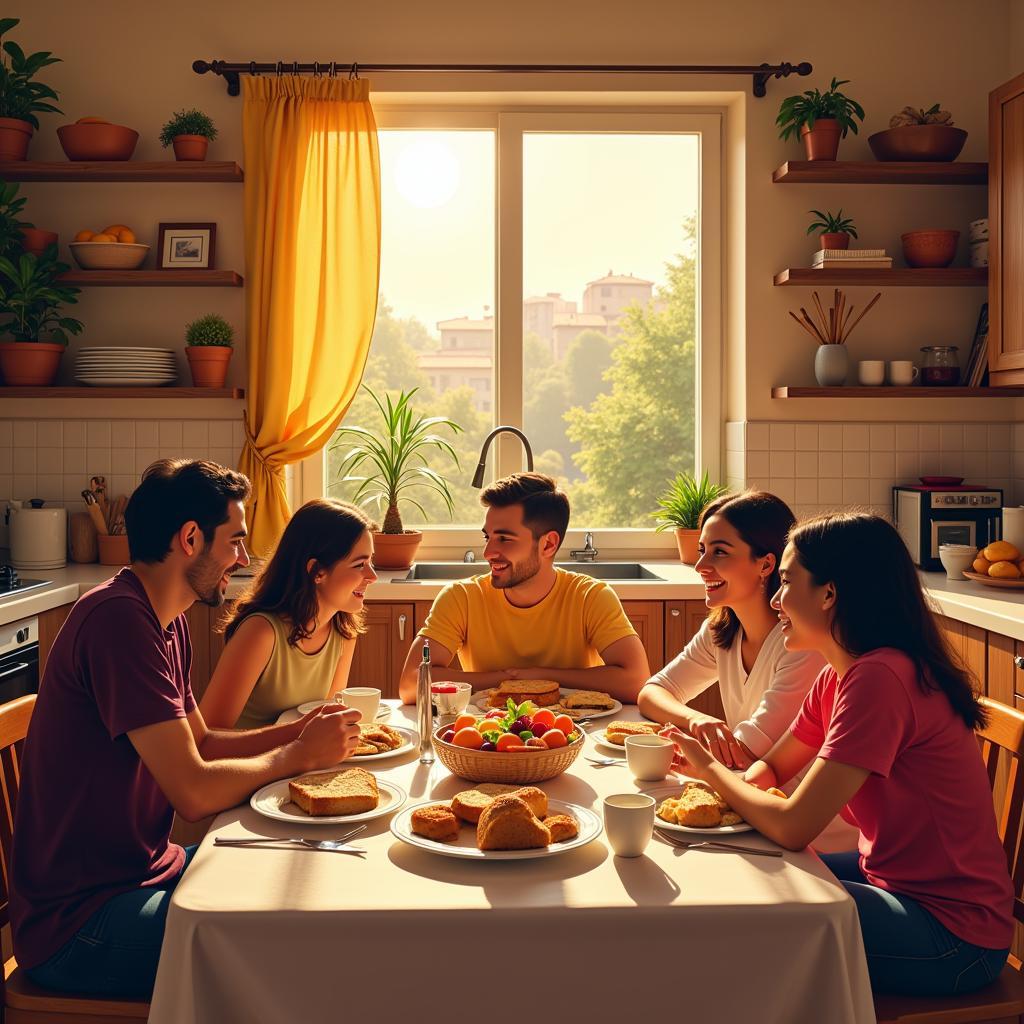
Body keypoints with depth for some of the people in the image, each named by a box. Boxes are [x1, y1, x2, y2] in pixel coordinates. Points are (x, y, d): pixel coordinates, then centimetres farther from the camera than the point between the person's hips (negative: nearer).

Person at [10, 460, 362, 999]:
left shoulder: (166, 621, 9)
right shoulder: (119, 616, -24)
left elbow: (201, 743, 16)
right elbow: (195, 791, -26)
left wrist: (299, 730, 2)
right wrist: (297, 755, -10)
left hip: (143, 870, 10)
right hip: (78, 926, -10)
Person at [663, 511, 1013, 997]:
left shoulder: (878, 679, -26)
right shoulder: (836, 676, 4)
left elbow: (792, 827, -27)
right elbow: (772, 766, 13)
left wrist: (711, 768, -10)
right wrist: (730, 783, -10)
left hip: (952, 935, -8)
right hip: (893, 877, 8)